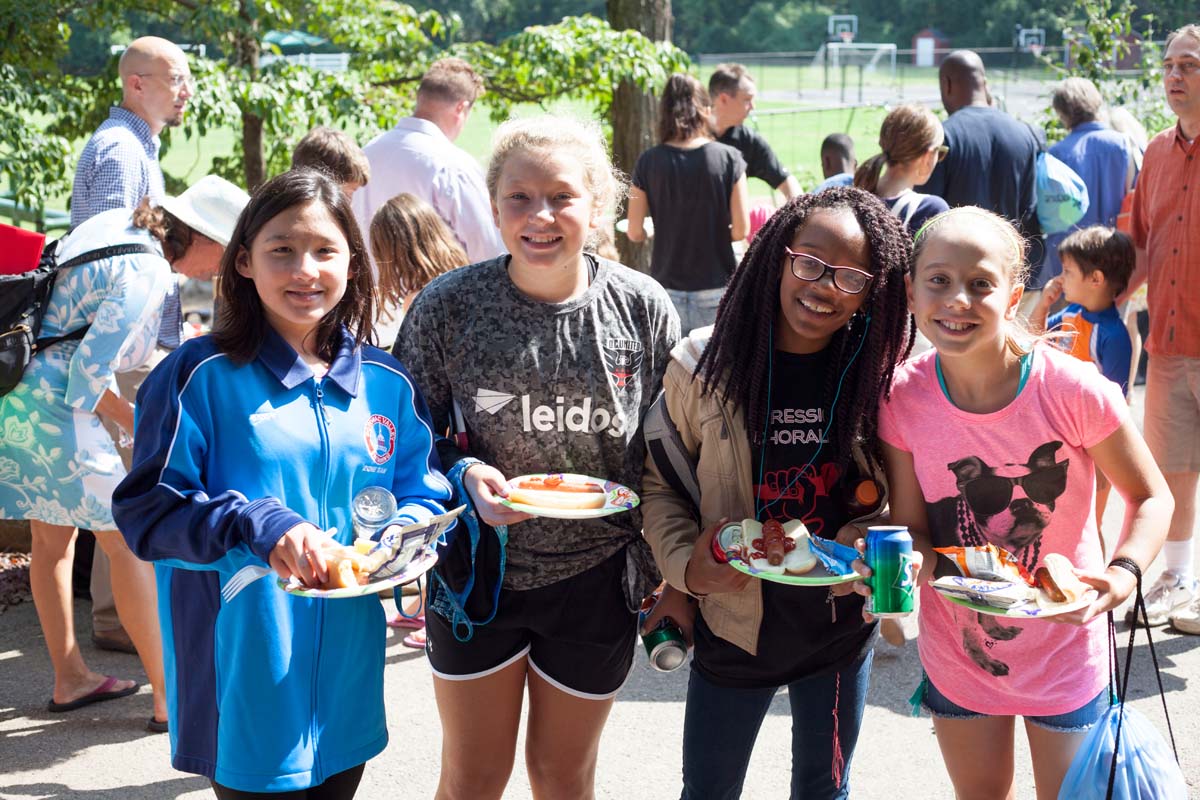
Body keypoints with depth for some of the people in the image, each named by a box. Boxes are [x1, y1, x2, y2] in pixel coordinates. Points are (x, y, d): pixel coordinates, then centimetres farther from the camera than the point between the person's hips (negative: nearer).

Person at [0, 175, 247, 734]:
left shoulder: (115, 224, 9)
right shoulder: (145, 275, -19)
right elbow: (89, 373, -21)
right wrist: (137, 422, -5)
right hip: (51, 407, -10)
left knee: (53, 537, 18)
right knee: (130, 541, -4)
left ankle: (70, 679, 28)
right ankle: (169, 695, 0)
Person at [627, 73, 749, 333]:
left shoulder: (649, 162, -5)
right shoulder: (728, 158, -6)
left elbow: (635, 233, -3)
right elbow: (741, 229, -7)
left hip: (667, 287, 1)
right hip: (716, 287, 0)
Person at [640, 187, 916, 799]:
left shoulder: (874, 375, -8)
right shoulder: (704, 364, -12)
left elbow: (892, 494, 3)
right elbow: (659, 484, -2)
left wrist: (861, 544, -16)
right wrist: (684, 565, -15)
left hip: (840, 628, 1)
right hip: (733, 625, -1)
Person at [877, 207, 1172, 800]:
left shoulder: (1076, 391, -24)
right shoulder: (902, 399, -15)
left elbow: (1150, 497, -10)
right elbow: (911, 528, -7)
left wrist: (1122, 575, -28)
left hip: (1065, 653, -2)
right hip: (955, 655, 2)